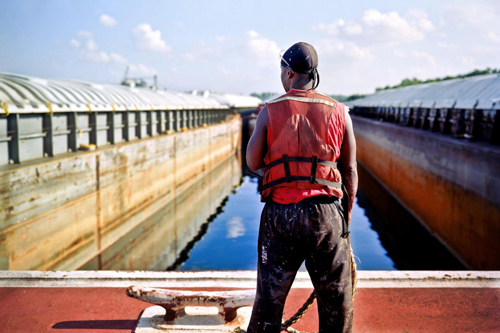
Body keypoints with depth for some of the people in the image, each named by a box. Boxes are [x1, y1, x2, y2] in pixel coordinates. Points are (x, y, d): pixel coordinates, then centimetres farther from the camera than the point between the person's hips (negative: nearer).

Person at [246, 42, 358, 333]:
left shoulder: (270, 111, -1)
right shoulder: (339, 112, 3)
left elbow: (253, 162, 4)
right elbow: (350, 171, 5)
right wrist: (347, 215, 14)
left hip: (281, 213, 0)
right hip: (327, 212, 1)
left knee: (270, 297, 11)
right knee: (337, 300, 13)